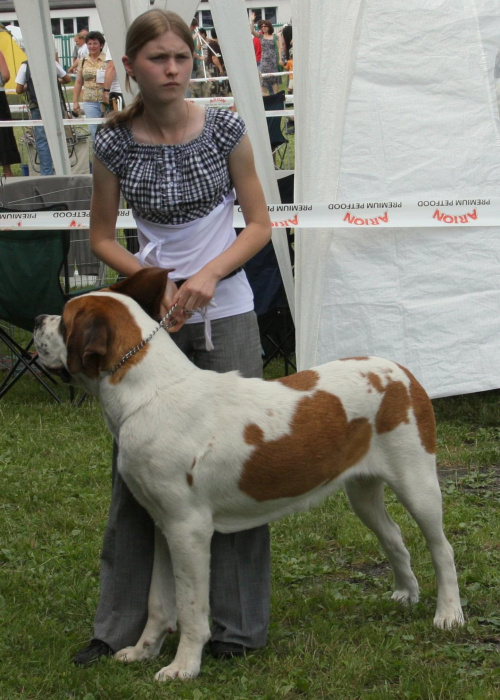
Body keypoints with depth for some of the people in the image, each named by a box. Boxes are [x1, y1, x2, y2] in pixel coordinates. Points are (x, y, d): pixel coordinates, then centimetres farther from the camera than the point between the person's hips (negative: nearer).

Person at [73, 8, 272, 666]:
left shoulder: (224, 130, -6)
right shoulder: (115, 144, -4)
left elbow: (260, 223, 0)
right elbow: (102, 239, 5)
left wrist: (209, 274, -16)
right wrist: (156, 283, -11)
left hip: (225, 314, -1)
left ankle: (237, 623, 13)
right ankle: (120, 624, 14)